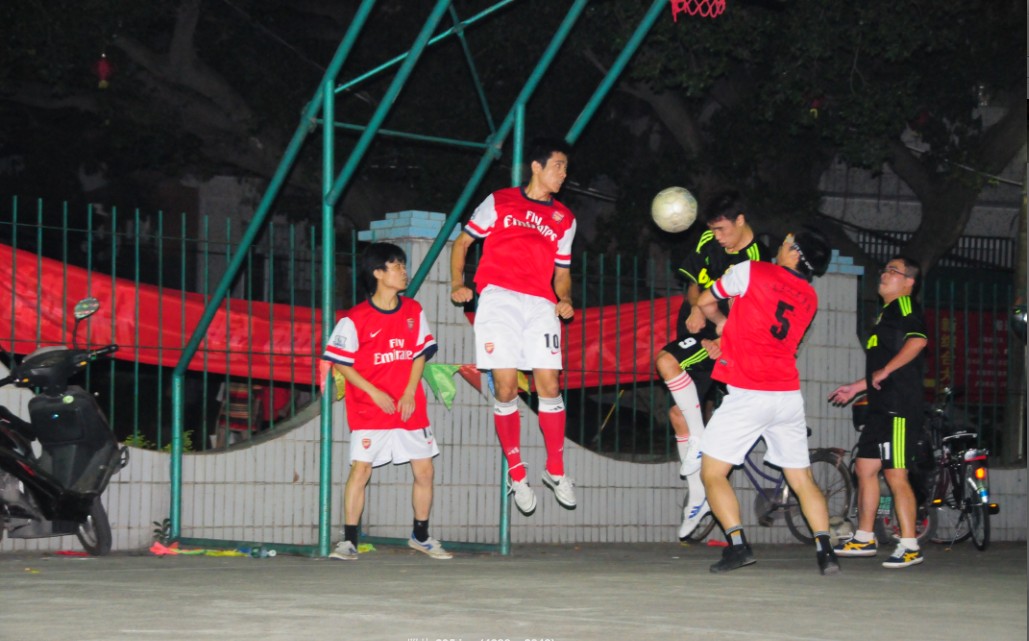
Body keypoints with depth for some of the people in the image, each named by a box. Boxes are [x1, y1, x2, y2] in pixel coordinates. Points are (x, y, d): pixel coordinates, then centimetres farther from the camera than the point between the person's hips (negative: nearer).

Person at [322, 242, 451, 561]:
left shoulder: (413, 311, 5)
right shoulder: (356, 319, -9)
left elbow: (420, 354, 11)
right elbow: (340, 361, -6)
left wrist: (409, 393, -2)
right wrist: (374, 393, -12)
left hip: (409, 408, 5)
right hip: (369, 410, -4)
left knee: (424, 469, 5)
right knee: (360, 469, -10)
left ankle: (421, 536, 22)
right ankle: (349, 541, -3)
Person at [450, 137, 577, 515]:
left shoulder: (564, 219, 20)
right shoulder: (499, 202, 11)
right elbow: (463, 242, 15)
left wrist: (564, 299, 1)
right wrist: (458, 284, 2)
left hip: (540, 306, 3)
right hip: (498, 299, -3)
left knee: (549, 387, -6)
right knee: (505, 389, -7)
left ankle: (556, 471, 7)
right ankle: (516, 474, 2)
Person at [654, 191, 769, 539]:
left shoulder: (756, 260, -15)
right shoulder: (709, 242, 4)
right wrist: (695, 305, -10)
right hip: (696, 330, 7)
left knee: (666, 361, -31)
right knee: (678, 413, 5)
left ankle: (699, 441, -19)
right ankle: (697, 497, 14)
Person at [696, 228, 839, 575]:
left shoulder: (751, 271, -3)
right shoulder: (809, 299, 13)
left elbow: (704, 302, 11)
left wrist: (721, 323, 30)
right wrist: (728, 343, 11)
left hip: (747, 395, -5)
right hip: (788, 395, 5)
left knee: (712, 473, 3)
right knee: (802, 479, 12)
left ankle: (737, 546, -10)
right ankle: (825, 551, 0)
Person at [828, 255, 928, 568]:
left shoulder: (905, 306, -6)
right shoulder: (886, 314, 24)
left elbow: (917, 340, -25)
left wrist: (884, 371, -20)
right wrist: (856, 387, 28)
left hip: (900, 407, -11)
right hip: (881, 407, 11)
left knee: (896, 475, -12)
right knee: (865, 468, 13)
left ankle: (910, 547, -10)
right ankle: (864, 539, 21)